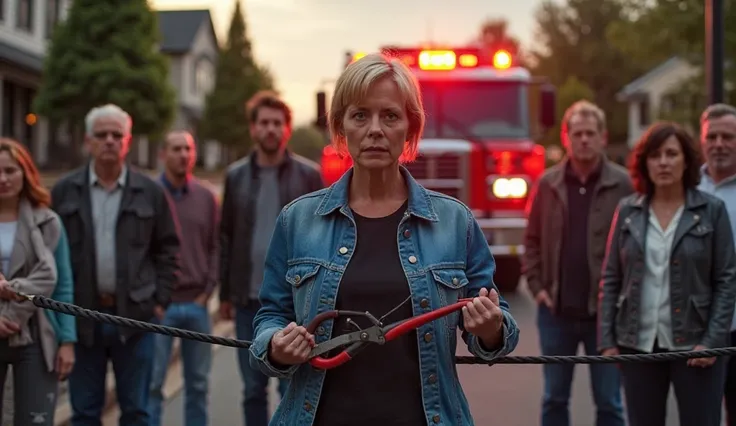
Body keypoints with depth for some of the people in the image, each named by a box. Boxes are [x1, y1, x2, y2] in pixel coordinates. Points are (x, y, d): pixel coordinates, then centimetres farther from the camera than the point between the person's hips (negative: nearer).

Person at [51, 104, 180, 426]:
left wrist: (160, 300, 0)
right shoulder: (64, 191, 2)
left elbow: (168, 249, 7)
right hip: (82, 316, 0)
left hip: (134, 315, 0)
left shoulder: (151, 192, 3)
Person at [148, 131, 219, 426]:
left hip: (196, 304, 3)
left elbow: (215, 247, 9)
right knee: (152, 382, -1)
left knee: (198, 383, 10)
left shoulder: (207, 197, 7)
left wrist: (207, 290, 0)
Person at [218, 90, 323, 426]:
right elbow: (226, 238, 8)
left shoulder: (309, 175, 0)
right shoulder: (236, 176, 7)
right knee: (253, 391, 9)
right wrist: (225, 294, 6)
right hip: (248, 300, 3)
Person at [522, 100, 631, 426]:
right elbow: (532, 240, 6)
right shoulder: (548, 184, 3)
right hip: (556, 311, 2)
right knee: (554, 399, 13)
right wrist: (536, 286, -2)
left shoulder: (622, 185, -5)